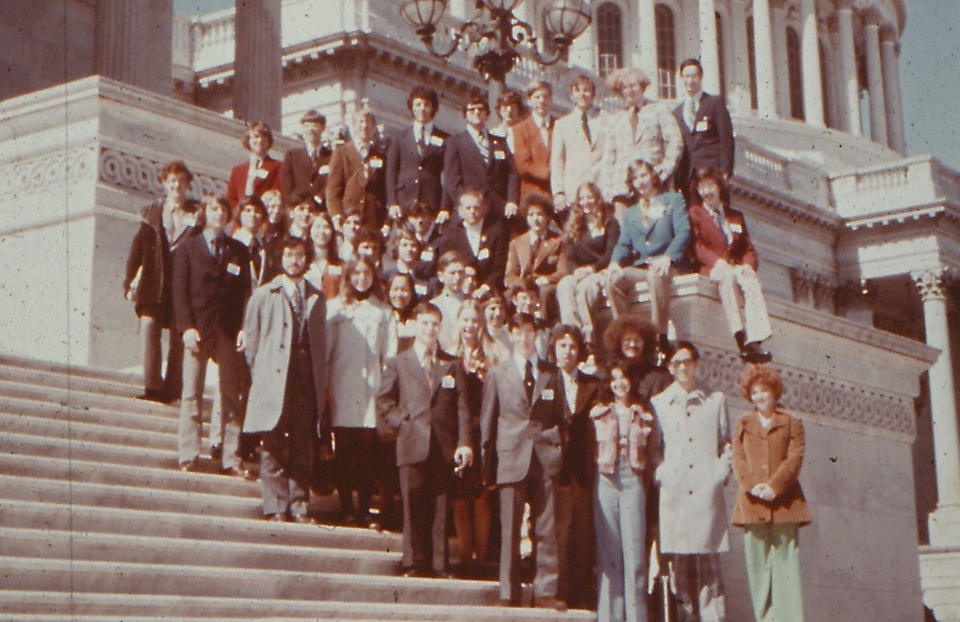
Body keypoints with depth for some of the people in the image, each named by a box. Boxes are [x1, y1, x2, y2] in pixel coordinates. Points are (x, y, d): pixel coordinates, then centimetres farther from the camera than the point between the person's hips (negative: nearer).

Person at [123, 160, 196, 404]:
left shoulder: (197, 215, 8)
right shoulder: (151, 213, 13)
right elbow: (138, 249, 8)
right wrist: (129, 283, 1)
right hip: (154, 285, 1)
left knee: (178, 337, 0)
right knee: (149, 327, -13)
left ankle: (172, 388, 4)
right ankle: (152, 386, -15)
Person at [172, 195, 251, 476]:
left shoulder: (239, 251, 14)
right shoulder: (187, 247, 11)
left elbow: (246, 292, 9)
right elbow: (179, 291, 3)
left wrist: (244, 329, -4)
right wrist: (186, 327, -9)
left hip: (230, 330, 1)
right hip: (197, 328, -1)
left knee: (232, 396, 0)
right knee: (191, 394, -3)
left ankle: (231, 458, 1)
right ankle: (188, 456, 0)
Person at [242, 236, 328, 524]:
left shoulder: (317, 299, 15)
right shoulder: (263, 295, 7)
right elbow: (251, 341, 8)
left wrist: (322, 381, 9)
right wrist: (260, 376, 1)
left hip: (307, 384, 2)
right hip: (274, 383, -2)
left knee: (303, 448, 2)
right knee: (273, 449, -3)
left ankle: (298, 506, 7)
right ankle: (275, 507, 1)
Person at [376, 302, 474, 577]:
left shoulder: (452, 364, 14)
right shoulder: (397, 363, 12)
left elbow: (462, 407, 7)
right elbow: (384, 401, 12)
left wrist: (464, 443, -3)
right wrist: (402, 423, -3)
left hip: (444, 447, 1)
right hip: (412, 446, -1)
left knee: (441, 508, 1)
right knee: (415, 508, -2)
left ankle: (439, 564, 5)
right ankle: (418, 562, 4)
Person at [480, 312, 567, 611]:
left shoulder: (552, 373, 12)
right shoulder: (497, 374, 9)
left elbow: (559, 416, 16)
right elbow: (487, 422, 9)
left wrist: (558, 451, 5)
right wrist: (488, 468, 5)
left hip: (545, 460, 1)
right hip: (512, 459, -1)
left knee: (547, 530, 0)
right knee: (510, 531, 0)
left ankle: (545, 592, 5)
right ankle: (508, 594, 6)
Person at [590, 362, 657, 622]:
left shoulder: (643, 414, 12)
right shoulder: (599, 412, 11)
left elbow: (651, 451, 15)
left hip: (633, 481, 0)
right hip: (605, 481, 0)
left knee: (634, 548, -4)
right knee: (608, 549, 0)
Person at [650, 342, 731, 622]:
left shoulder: (715, 400, 16)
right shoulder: (658, 403, 14)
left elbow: (726, 444, 16)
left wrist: (721, 473, 2)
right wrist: (660, 473, -1)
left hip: (707, 493, 0)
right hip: (673, 494, 0)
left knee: (708, 566, -6)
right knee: (677, 565, -4)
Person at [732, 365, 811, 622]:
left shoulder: (791, 423, 12)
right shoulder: (742, 424, 18)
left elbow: (795, 458, 0)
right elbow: (738, 459, 8)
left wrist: (774, 486, -13)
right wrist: (752, 485, -10)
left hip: (783, 501, -2)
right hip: (752, 503, 2)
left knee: (785, 561, -6)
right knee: (757, 563, -1)